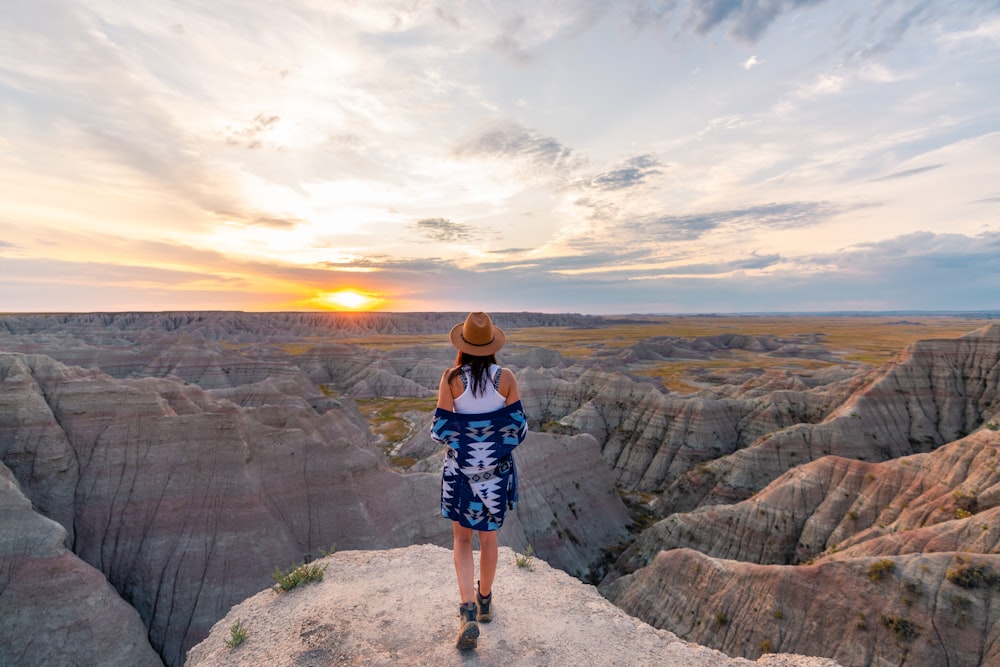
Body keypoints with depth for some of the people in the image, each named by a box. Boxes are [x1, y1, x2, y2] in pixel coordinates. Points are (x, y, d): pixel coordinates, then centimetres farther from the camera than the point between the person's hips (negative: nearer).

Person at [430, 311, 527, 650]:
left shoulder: (452, 379, -16)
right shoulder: (506, 377, -14)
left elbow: (440, 431, -11)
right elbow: (518, 428, -10)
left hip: (461, 469, -1)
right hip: (496, 468, 1)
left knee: (462, 538, 20)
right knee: (489, 535, 23)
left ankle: (468, 612, 9)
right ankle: (485, 602, 42)